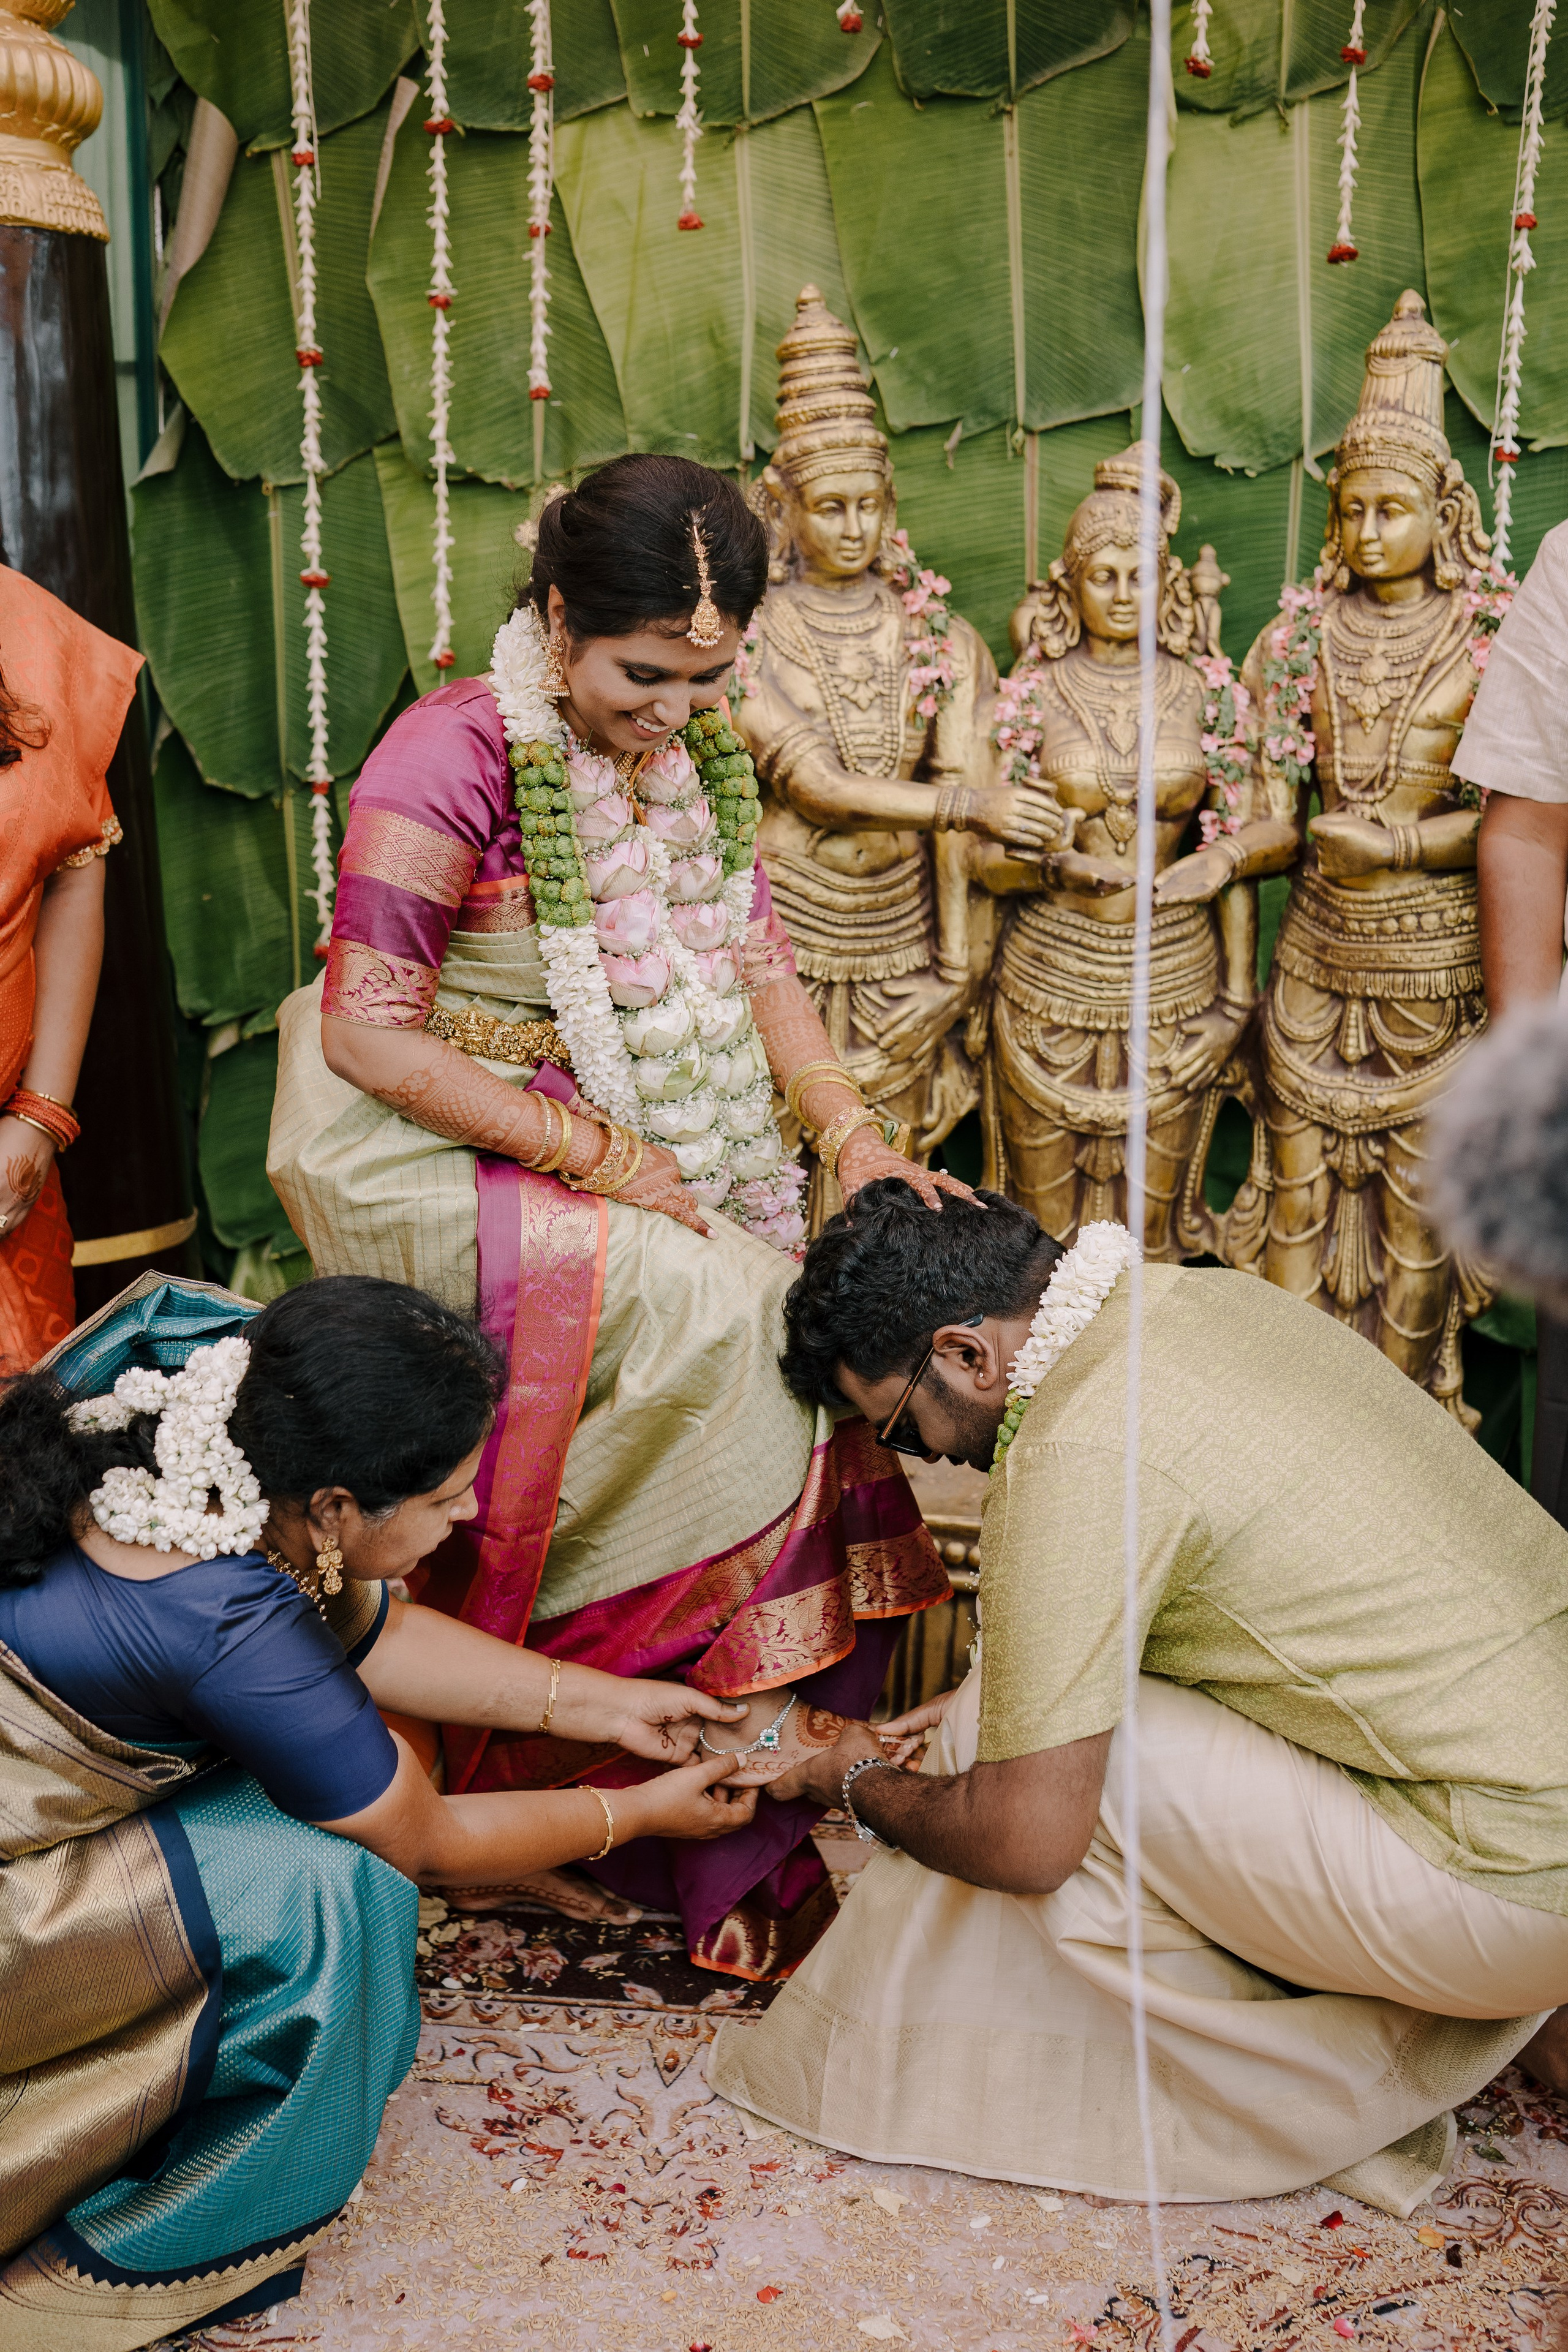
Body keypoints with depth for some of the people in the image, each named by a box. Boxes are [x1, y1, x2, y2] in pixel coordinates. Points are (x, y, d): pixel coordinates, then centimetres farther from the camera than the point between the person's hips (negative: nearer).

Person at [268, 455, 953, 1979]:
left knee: (783, 1335, -11)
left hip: (642, 1154, 7)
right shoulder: (455, 758, -18)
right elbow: (368, 1037, -19)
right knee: (711, 1310, -24)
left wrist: (854, 1135, -13)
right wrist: (599, 1154, -19)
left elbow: (756, 963, 3)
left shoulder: (697, 758, 5)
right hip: (435, 1153, -7)